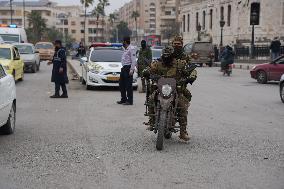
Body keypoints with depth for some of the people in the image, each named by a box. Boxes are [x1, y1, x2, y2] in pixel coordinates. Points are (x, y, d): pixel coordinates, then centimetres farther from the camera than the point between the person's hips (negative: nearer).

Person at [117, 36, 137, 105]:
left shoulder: (131, 49, -10)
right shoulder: (126, 49, 20)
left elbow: (133, 60, -16)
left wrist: (132, 69, -22)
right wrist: (123, 68, 15)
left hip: (128, 68, -10)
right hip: (124, 68, 10)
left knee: (128, 85, -8)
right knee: (122, 84, 13)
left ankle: (130, 101, -5)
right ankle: (123, 99, 22)